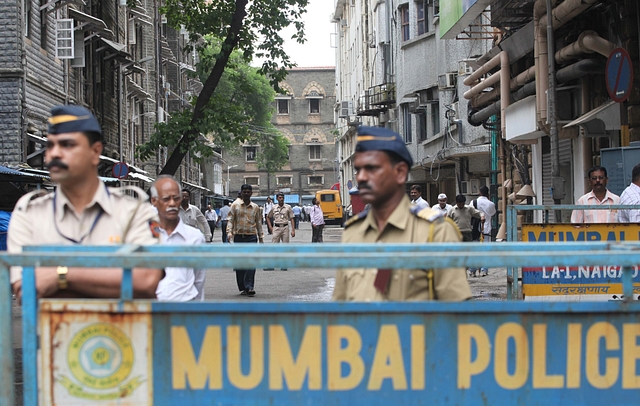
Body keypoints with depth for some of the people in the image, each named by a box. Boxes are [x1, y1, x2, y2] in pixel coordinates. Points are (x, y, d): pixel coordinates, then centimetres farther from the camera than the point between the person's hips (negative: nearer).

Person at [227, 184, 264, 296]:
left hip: (251, 237, 0)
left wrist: (261, 237, 15)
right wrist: (229, 232, -13)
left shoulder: (255, 207, 10)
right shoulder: (235, 205, 5)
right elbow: (230, 219, 1)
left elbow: (259, 223, 16)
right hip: (238, 236, 0)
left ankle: (249, 287, -13)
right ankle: (242, 288, 13)